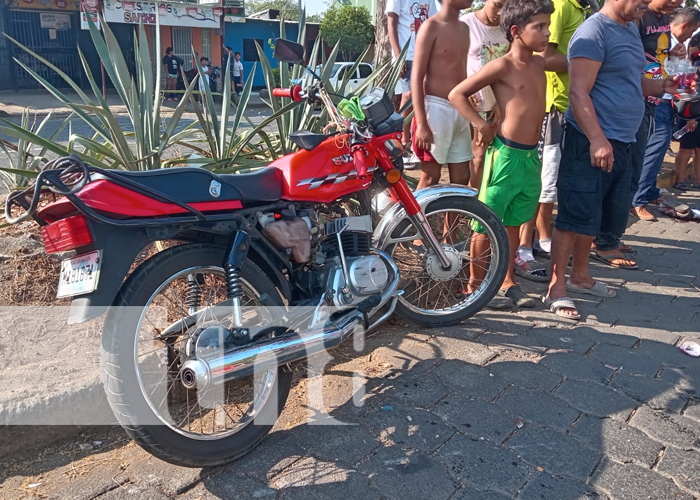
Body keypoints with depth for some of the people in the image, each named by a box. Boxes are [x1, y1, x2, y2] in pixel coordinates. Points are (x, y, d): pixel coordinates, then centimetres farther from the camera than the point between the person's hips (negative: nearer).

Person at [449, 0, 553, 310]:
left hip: (531, 156, 7)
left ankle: (508, 282, 27)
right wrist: (481, 125, -12)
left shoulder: (539, 64, 9)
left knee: (514, 222, 15)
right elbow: (457, 94, -9)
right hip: (505, 154, -7)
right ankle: (475, 283, 16)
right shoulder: (502, 66, -10)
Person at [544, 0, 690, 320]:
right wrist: (597, 140, -26)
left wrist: (661, 86, 8)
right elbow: (578, 93, -18)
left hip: (621, 143, 9)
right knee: (574, 217, -6)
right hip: (591, 143, -9)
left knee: (594, 216, 16)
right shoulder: (593, 32, -11)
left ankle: (579, 275, 30)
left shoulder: (631, 29, 18)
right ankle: (556, 289, 3)